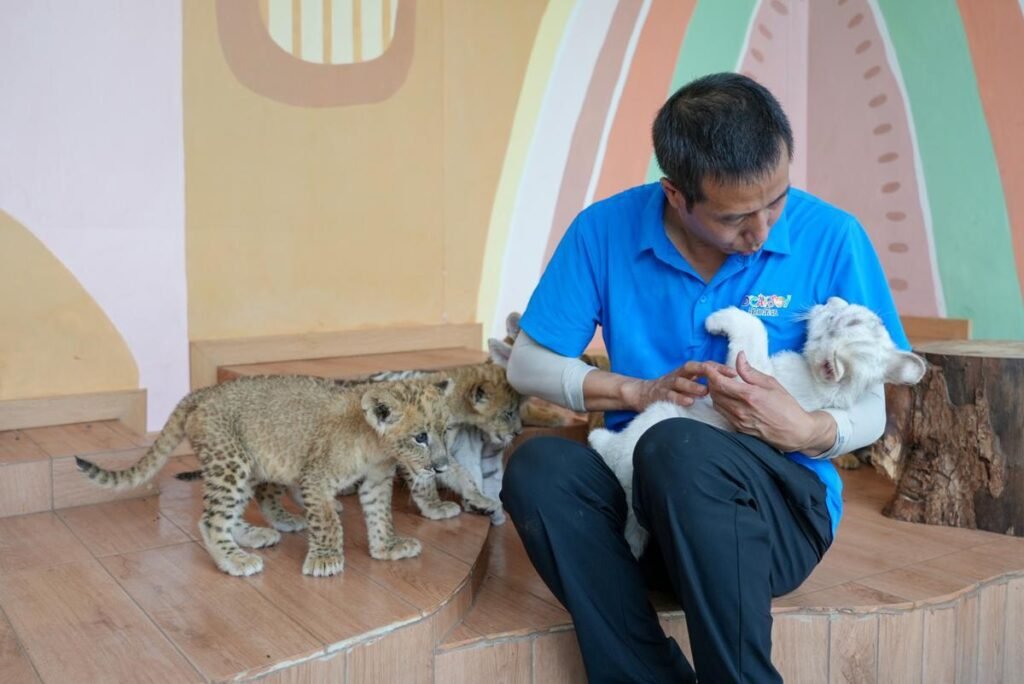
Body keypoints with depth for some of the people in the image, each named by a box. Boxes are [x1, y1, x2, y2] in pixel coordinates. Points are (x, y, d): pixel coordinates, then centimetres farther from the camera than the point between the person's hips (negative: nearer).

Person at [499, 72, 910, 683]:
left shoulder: (831, 239, -8)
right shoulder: (605, 231, -5)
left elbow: (871, 414, -2)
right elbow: (528, 365, 2)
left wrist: (806, 431, -24)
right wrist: (637, 392, -12)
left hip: (785, 512, -2)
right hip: (642, 497, 3)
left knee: (678, 445, -35)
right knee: (537, 466, -28)